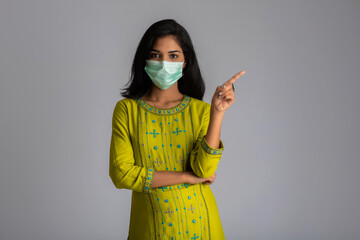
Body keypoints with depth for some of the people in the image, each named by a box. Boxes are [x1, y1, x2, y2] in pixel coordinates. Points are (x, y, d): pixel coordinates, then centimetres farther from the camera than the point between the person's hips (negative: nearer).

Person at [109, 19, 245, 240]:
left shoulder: (200, 110, -2)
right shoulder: (126, 110, -4)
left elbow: (204, 169, -14)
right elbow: (121, 173, -13)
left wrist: (218, 113, -21)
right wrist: (186, 177, -13)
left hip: (197, 222, 1)